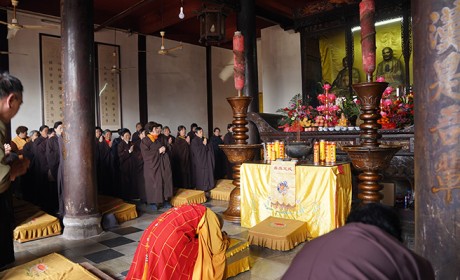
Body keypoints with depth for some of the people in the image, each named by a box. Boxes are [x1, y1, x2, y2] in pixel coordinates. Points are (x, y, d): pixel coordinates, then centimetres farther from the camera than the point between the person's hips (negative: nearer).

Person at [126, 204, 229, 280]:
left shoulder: (195, 212, 29)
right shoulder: (209, 217, 7)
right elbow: (216, 247, 6)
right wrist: (224, 240, 26)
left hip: (153, 233, 9)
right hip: (170, 237, -8)